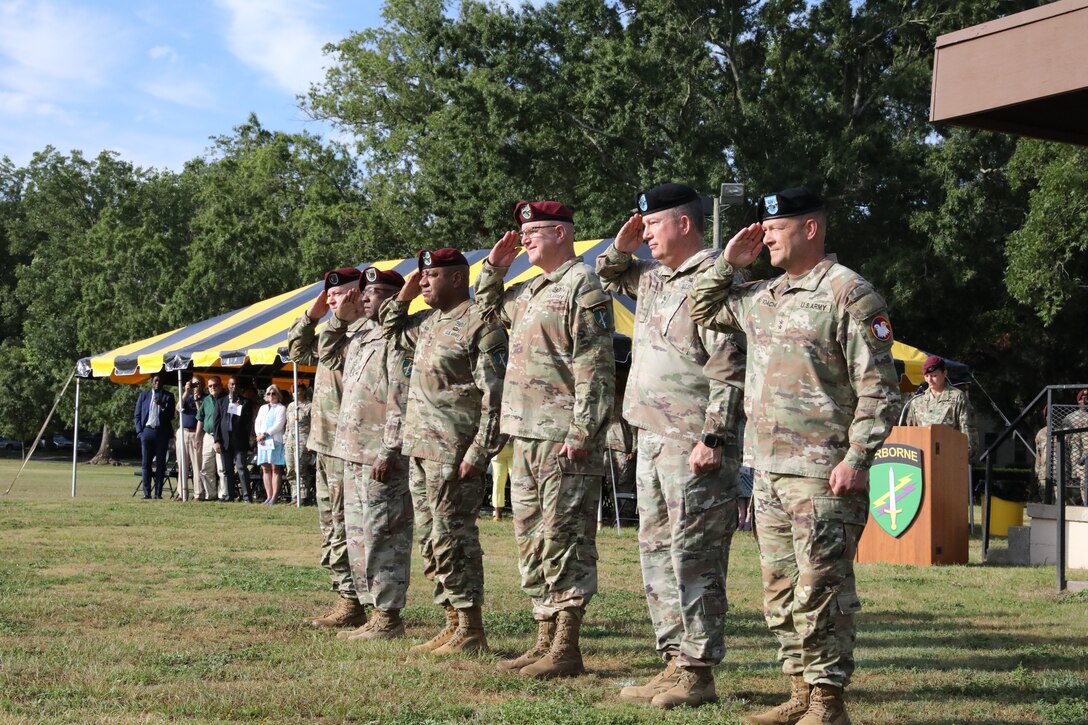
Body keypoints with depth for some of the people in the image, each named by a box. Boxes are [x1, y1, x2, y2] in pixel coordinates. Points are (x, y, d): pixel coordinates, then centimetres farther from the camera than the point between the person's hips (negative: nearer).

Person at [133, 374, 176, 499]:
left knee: (160, 464, -1)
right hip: (147, 431, 1)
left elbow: (171, 416, 3)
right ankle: (147, 492, 2)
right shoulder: (143, 395, 11)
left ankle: (158, 493, 1)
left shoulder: (168, 396, 8)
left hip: (162, 432, -1)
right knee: (146, 463, 0)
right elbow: (137, 415, 11)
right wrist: (139, 431, 0)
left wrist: (162, 406, -13)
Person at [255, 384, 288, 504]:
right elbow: (257, 422, 14)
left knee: (275, 468, -8)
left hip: (275, 441, -6)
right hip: (262, 442, 6)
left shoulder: (281, 408, 3)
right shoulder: (263, 408, 22)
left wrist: (265, 434, -13)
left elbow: (279, 425, -9)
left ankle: (274, 497, -11)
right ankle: (269, 496, 3)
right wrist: (259, 435, -4)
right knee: (265, 468, 2)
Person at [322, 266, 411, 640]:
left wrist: (389, 451, -22)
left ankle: (389, 617, 0)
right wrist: (339, 319, 18)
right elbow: (329, 357, 33)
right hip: (353, 453, 10)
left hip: (380, 457, -10)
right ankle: (374, 612, 22)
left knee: (382, 535, -6)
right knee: (358, 535, 14)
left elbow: (402, 401, -19)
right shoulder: (359, 333, 17)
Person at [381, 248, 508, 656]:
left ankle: (472, 631, 1)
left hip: (453, 452, -9)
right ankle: (453, 624, 19)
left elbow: (495, 396, -16)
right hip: (420, 449, 9)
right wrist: (403, 297, 19)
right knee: (429, 540, 12)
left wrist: (479, 452, -20)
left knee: (452, 538, -7)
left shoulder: (479, 323, -11)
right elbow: (393, 335, 38)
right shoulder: (428, 322, 17)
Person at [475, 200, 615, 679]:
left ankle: (566, 649, -2)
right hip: (526, 434, 10)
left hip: (564, 440, -10)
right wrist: (494, 266, 21)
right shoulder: (532, 291, 19)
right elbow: (488, 307, 38)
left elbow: (595, 366, -17)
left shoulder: (583, 287, -9)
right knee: (532, 540, 12)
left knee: (564, 539, -6)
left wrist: (581, 431, -22)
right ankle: (546, 640, 20)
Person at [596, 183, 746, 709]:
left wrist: (713, 440, -22)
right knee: (657, 553, 13)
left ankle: (698, 674, 1)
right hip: (652, 439, 10)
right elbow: (609, 278, 36)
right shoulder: (653, 278, 16)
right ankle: (674, 663, 21)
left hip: (693, 447, -10)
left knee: (693, 559, -6)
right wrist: (620, 247, 15)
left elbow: (729, 370, -18)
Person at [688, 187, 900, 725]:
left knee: (822, 589, -5)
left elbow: (878, 388, -12)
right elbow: (702, 309, 31)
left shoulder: (849, 294, -8)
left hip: (821, 476, -8)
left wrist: (857, 459, -18)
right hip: (767, 470, 8)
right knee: (781, 591, 12)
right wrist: (728, 263, 15)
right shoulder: (763, 297, 16)